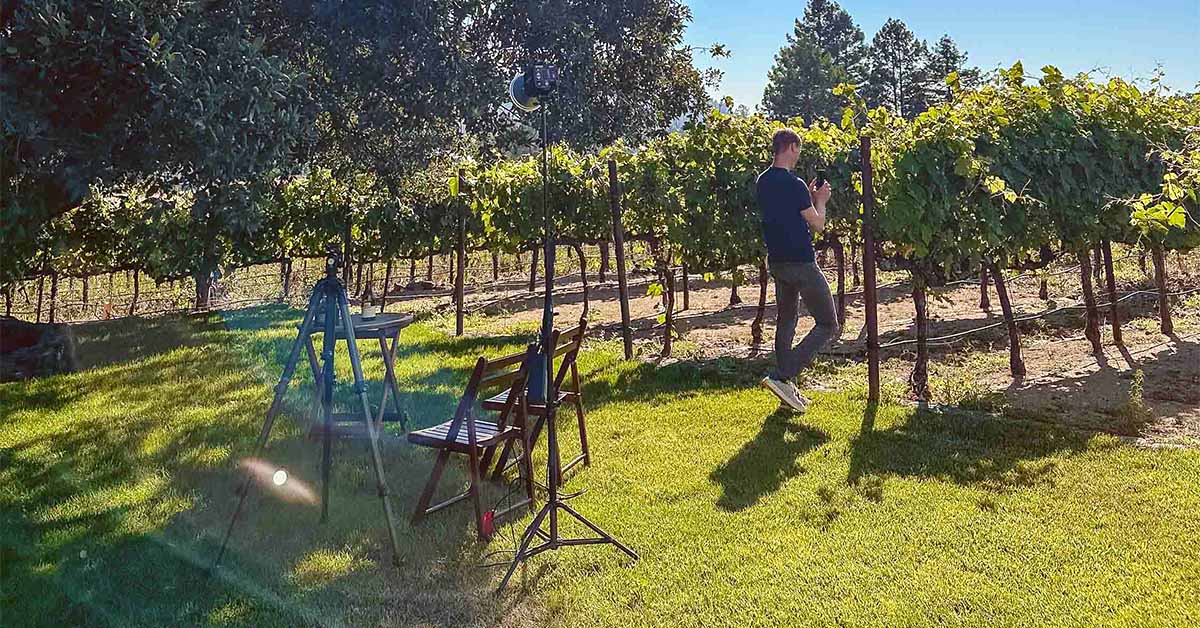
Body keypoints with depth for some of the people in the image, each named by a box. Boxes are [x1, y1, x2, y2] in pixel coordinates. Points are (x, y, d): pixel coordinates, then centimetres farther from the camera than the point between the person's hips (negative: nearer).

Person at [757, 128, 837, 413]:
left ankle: (787, 388, 21)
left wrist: (808, 197, 17)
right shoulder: (794, 185, -18)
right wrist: (820, 200, 6)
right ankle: (782, 376, -11)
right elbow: (818, 225, -9)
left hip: (777, 261, 9)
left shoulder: (762, 182, 8)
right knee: (828, 326, 0)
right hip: (801, 263, -9)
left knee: (786, 321, 18)